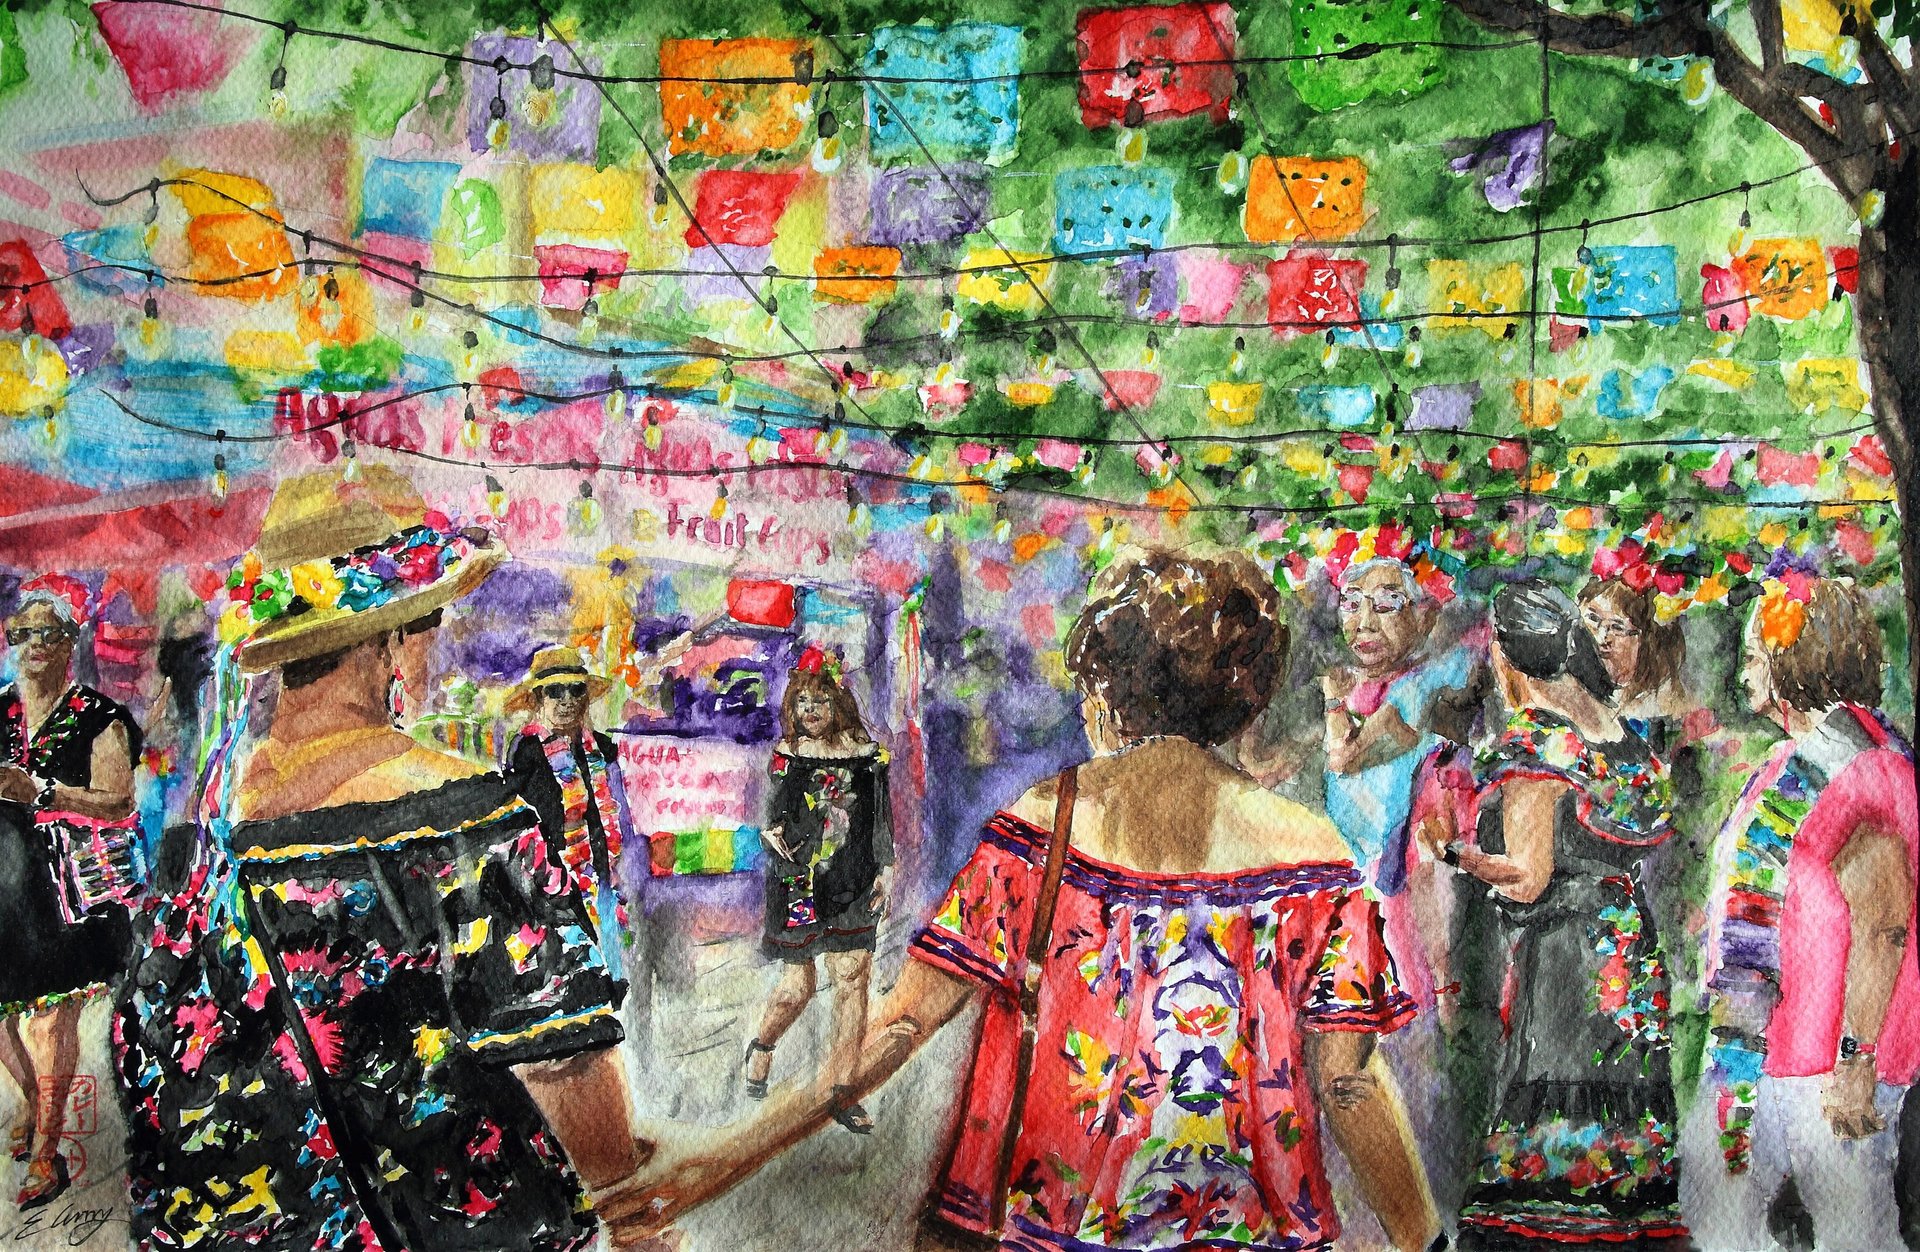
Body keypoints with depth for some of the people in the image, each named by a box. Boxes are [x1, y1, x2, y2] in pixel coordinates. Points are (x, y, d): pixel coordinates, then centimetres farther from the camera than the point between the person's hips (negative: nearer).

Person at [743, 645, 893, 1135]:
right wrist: (773, 835, -12)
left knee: (853, 981, -2)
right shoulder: (787, 753, 1)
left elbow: (881, 816, 9)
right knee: (796, 987, 2)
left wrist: (885, 868, 4)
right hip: (798, 886, -1)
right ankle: (761, 1048, 35)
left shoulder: (865, 752, 3)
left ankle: (843, 1093, 6)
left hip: (853, 887, 1)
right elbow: (774, 815, 7)